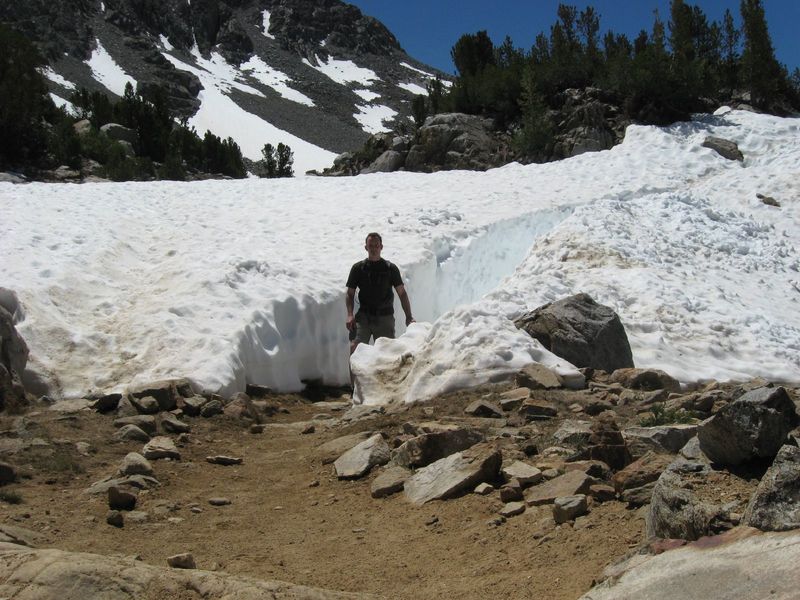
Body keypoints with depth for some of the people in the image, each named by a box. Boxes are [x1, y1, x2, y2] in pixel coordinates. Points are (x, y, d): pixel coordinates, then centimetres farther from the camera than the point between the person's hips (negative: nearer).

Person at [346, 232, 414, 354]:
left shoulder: (391, 268, 5)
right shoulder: (358, 268, 6)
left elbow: (402, 293, 6)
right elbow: (350, 294, 8)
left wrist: (409, 317, -3)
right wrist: (350, 315, -8)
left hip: (385, 317, 0)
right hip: (363, 316, 0)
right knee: (354, 347, -18)